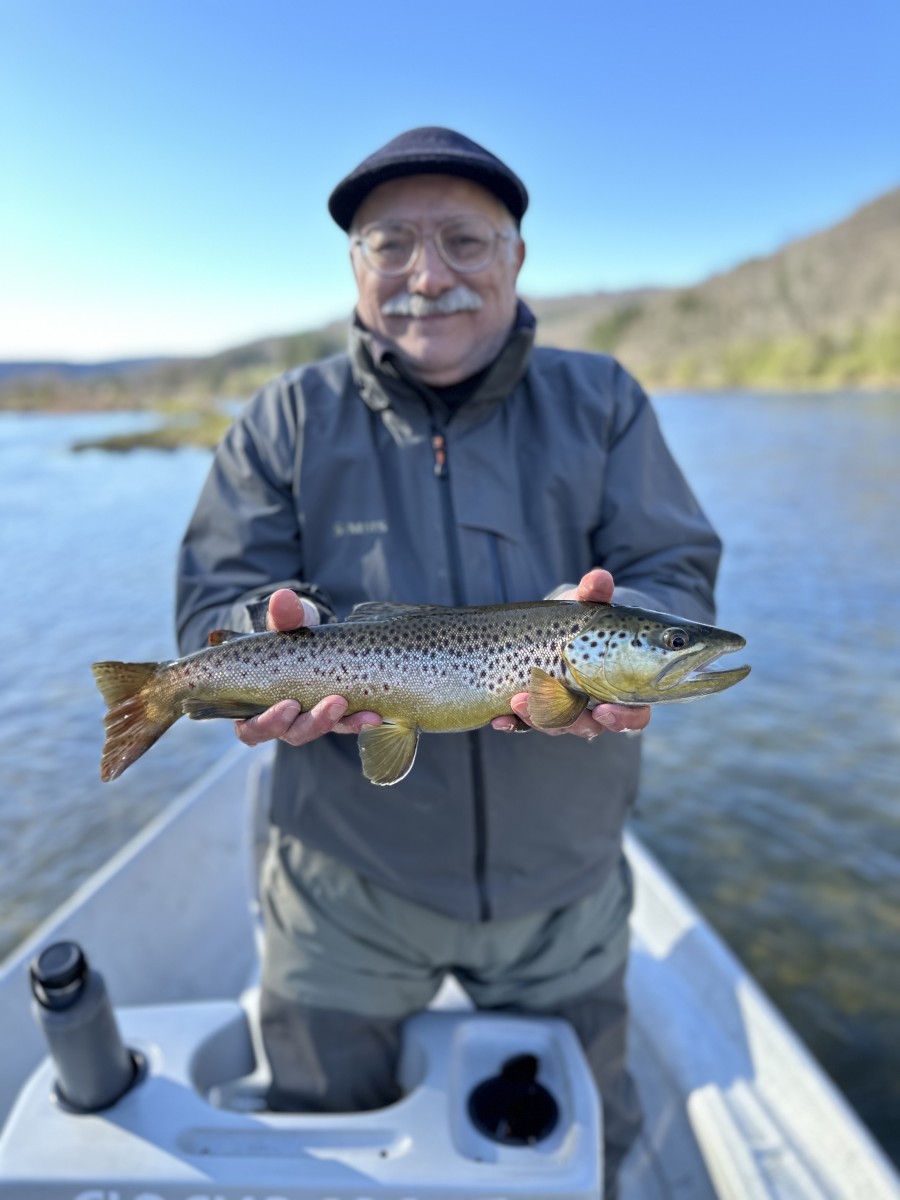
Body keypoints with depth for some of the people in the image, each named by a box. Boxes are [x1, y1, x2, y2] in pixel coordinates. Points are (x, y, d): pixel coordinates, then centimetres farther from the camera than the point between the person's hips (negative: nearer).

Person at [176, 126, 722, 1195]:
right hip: (346, 887, 0)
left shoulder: (600, 403, -2)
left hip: (565, 885, 2)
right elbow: (215, 605, -7)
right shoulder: (287, 420, -4)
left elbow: (678, 578, -7)